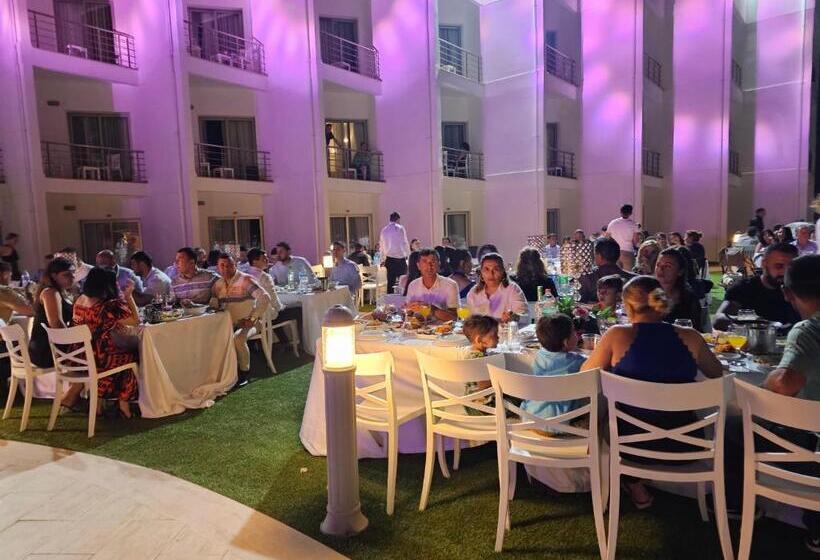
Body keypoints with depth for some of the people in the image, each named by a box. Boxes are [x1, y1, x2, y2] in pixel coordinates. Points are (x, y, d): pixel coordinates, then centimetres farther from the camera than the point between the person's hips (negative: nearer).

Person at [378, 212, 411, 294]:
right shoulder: (400, 228, -4)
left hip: (389, 259, 4)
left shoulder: (384, 230, 10)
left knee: (390, 282, 6)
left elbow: (381, 245, 15)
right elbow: (405, 243, -6)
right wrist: (408, 255, 5)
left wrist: (383, 259, 24)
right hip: (400, 258, -4)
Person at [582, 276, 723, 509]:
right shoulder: (690, 337, -8)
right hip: (685, 448, 3)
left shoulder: (617, 334, -15)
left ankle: (635, 486, 33)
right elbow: (717, 372, 11)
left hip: (634, 444, -2)